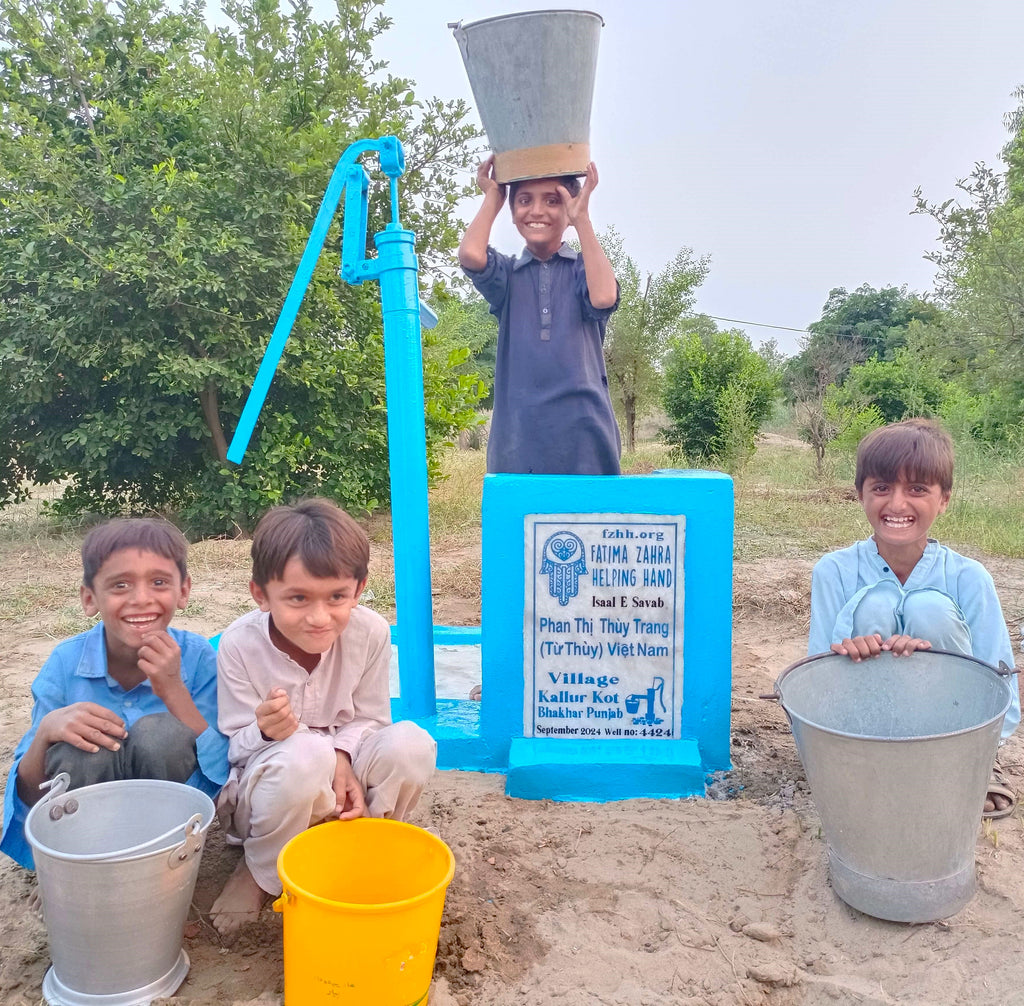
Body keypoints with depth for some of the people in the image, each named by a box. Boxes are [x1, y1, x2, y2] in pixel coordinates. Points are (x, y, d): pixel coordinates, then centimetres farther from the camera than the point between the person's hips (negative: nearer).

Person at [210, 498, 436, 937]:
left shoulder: (370, 632, -17)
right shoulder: (239, 644, -21)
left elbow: (367, 719, -4)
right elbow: (237, 745, -13)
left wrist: (342, 758, -25)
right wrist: (266, 732, -37)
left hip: (341, 775, 3)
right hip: (268, 790, -2)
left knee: (412, 744, -27)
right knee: (305, 753, -38)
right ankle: (261, 872, -7)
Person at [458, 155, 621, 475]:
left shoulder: (585, 266, 11)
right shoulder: (507, 275, 13)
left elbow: (603, 297, -13)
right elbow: (470, 255, -9)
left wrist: (582, 217, -4)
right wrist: (492, 198, 7)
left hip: (583, 430, -1)